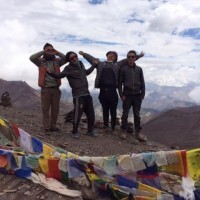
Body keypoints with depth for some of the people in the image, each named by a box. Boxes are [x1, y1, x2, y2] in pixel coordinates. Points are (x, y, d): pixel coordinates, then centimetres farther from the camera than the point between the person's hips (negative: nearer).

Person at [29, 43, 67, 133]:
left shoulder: (57, 61, 9)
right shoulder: (41, 61, 4)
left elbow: (66, 58, -3)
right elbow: (32, 58, -13)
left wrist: (57, 52, -5)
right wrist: (43, 52, -9)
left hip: (55, 88, 2)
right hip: (45, 88, -2)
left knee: (55, 109, 7)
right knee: (45, 109, 0)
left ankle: (53, 126, 18)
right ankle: (46, 127, 6)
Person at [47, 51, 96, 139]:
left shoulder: (81, 64, 15)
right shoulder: (69, 68, -5)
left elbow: (87, 72, 34)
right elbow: (59, 75, -12)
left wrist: (94, 65, 39)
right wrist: (51, 73, -30)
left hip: (87, 94, 7)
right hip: (78, 95, -7)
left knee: (91, 115, 11)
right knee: (77, 115, -7)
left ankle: (90, 130, 29)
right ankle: (75, 132, 14)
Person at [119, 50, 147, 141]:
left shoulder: (139, 69, 6)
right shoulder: (123, 69, 0)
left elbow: (142, 83, 8)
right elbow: (120, 83, 1)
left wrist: (142, 94, 3)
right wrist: (121, 95, -6)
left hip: (137, 95, 2)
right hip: (127, 95, -2)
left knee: (137, 114, 7)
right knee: (125, 114, 5)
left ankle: (138, 133, 14)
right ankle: (124, 131, 18)